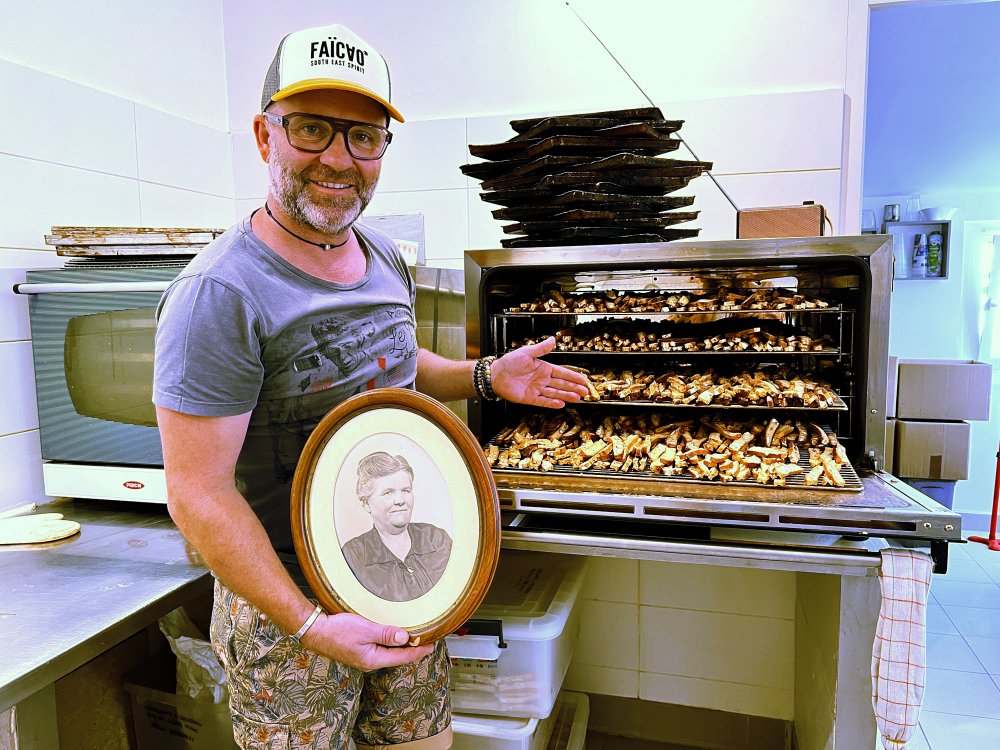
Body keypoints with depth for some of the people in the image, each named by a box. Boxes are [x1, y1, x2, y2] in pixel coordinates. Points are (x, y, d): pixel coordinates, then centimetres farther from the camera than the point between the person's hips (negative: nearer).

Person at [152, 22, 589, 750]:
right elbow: (198, 495, -23)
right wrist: (309, 627, -24)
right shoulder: (220, 296, -24)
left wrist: (487, 377, 3)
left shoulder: (385, 256, 1)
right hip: (286, 597, -6)